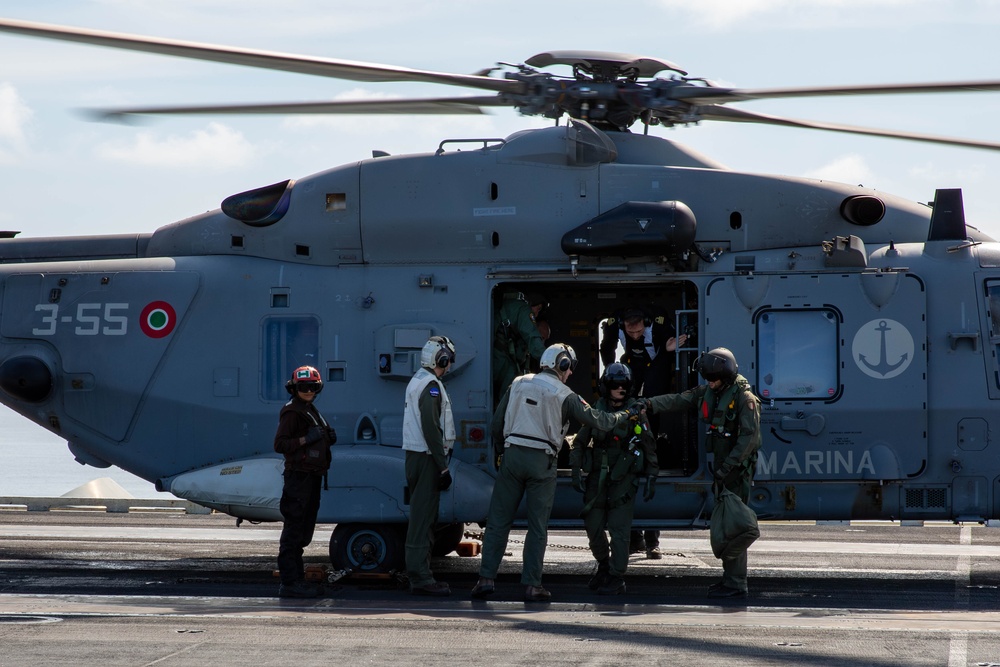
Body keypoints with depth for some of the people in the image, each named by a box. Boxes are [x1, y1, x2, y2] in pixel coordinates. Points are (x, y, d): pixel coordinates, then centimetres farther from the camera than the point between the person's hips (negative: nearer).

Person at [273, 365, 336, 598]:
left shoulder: (311, 411, 19)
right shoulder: (292, 412, -10)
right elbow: (279, 444, -17)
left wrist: (329, 437, 12)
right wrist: (306, 439, -25)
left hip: (312, 477, 10)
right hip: (298, 475, -10)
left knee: (304, 530, 14)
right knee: (294, 529, -10)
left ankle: (297, 579, 20)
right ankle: (289, 582, -11)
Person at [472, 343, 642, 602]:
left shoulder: (518, 384, 8)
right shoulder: (564, 395, -2)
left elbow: (497, 421, 10)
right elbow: (599, 421, 1)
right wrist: (627, 415, 16)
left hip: (513, 455, 3)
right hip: (542, 463, -3)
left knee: (498, 521, 6)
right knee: (537, 527, 5)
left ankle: (486, 578, 0)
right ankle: (532, 585, 3)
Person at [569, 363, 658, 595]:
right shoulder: (596, 410, 5)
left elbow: (650, 447, 2)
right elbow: (578, 443, 10)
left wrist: (651, 478, -2)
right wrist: (576, 471, -1)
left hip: (623, 478, -3)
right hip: (597, 477, 3)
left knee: (619, 529, -8)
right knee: (593, 525, 7)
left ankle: (616, 579, -3)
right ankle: (603, 565, 31)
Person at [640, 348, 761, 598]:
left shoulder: (744, 398, -13)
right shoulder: (709, 391, 10)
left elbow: (749, 436, -17)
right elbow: (679, 400, 1)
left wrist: (727, 466, -21)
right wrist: (651, 404, -15)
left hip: (738, 467, -8)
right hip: (721, 465, 8)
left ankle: (736, 584, -7)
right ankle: (730, 576, 21)